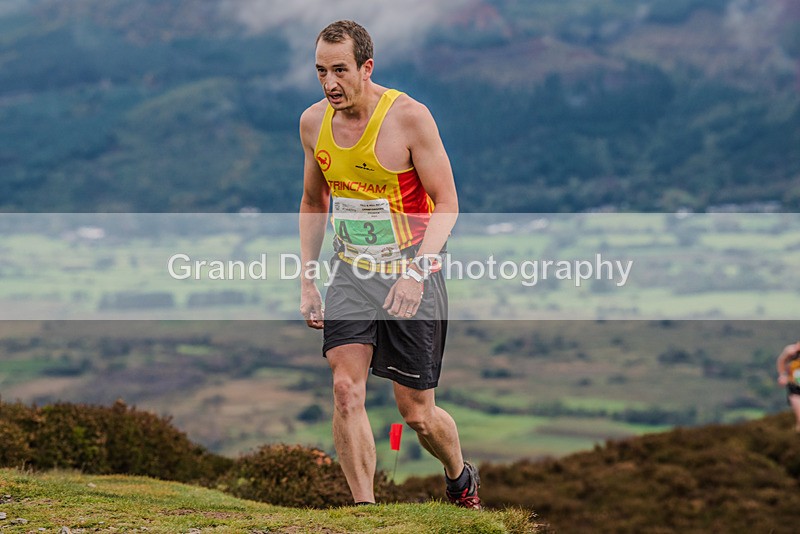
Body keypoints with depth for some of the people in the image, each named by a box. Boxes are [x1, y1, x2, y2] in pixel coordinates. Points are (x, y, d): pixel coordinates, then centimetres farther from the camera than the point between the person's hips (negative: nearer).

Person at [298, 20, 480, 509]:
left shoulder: (409, 116, -16)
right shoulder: (313, 123, 0)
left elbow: (447, 204, -14)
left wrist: (417, 271, -27)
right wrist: (307, 280, 10)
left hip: (413, 279, -4)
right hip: (352, 274, 4)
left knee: (417, 413, 3)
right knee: (346, 390, -15)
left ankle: (461, 478, 34)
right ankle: (364, 510, -7)